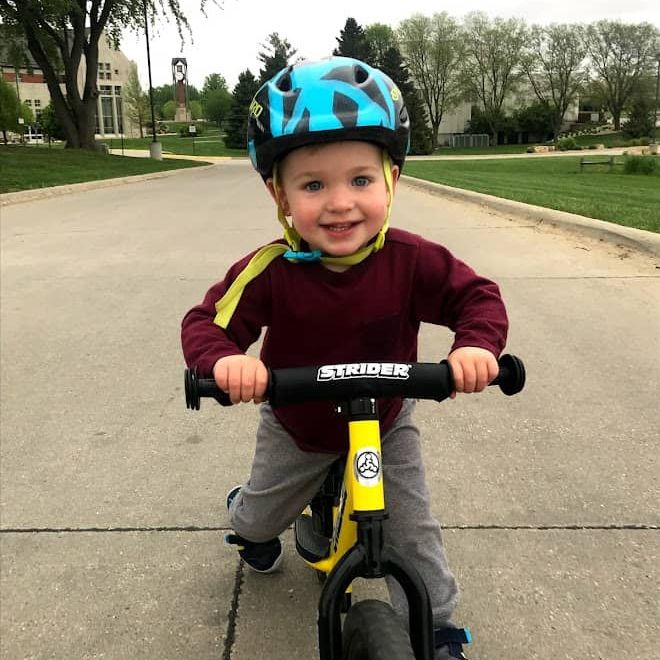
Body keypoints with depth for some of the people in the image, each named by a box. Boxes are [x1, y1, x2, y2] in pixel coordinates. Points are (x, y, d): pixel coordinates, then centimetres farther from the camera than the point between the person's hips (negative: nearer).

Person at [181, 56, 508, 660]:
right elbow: (207, 321, -25)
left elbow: (478, 296, -20)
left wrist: (476, 345, -42)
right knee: (263, 515, 25)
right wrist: (224, 358, -48)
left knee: (414, 531, 4)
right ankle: (247, 524, 64)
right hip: (295, 428, 1)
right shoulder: (269, 272, -31)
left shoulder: (412, 261, -28)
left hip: (387, 424, 0)